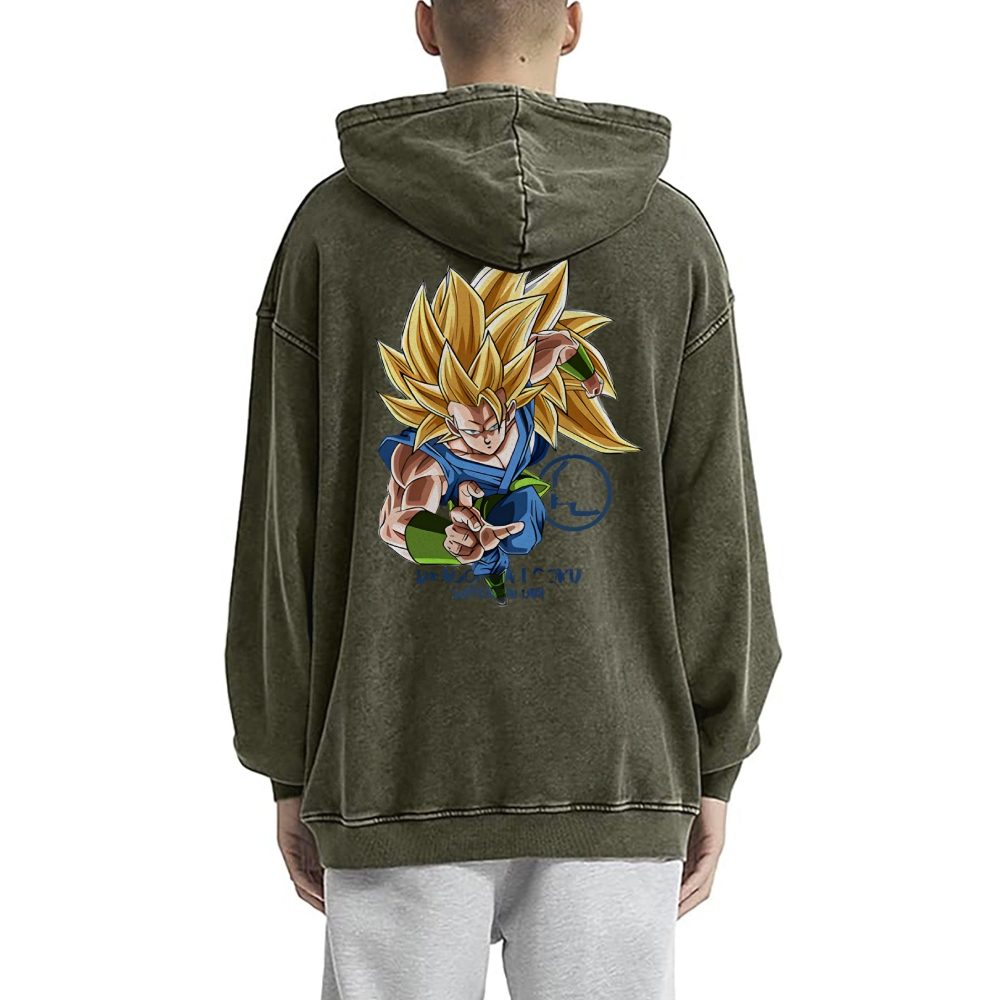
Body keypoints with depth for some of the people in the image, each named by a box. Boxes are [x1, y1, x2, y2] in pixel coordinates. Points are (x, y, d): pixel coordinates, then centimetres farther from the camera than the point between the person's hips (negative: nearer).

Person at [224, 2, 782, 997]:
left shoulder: (332, 225, -4)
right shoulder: (675, 234, -2)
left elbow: (289, 521, -3)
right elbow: (709, 530, -3)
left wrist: (290, 769, 6)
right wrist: (711, 773, 6)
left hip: (401, 774, 0)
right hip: (610, 778, 1)